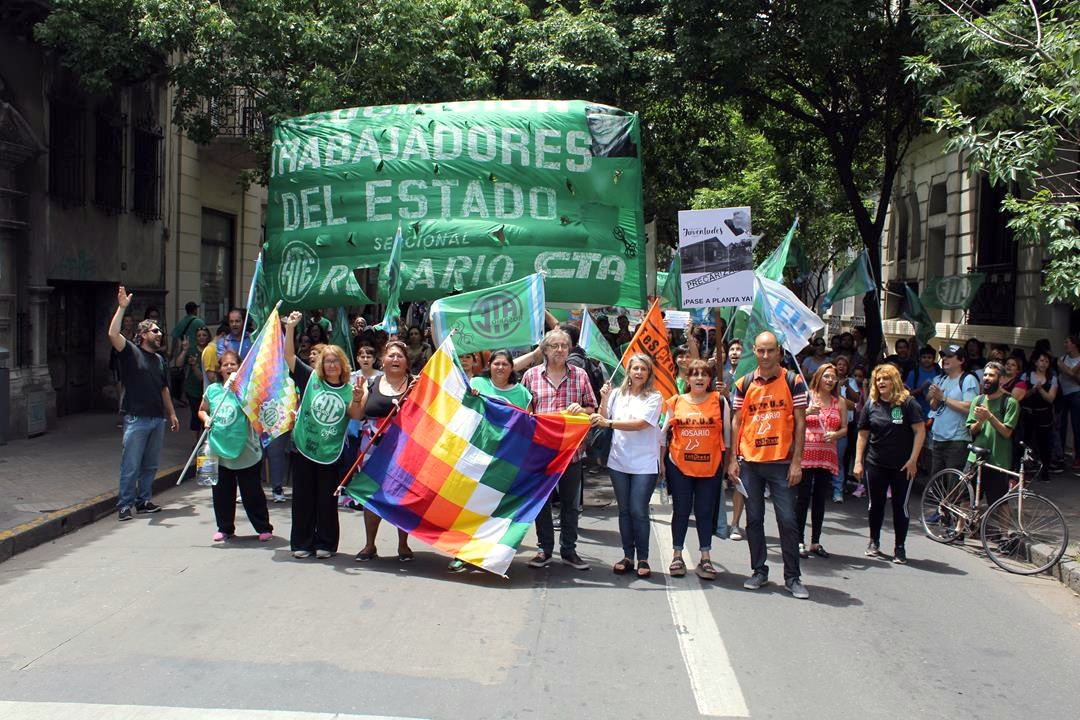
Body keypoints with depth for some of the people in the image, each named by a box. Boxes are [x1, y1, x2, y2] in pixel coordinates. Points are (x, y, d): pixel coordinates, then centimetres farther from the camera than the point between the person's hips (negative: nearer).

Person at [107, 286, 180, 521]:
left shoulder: (160, 359, 18)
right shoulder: (131, 352, -2)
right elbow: (113, 334, -20)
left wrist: (172, 414, 20)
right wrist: (122, 308, -22)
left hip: (158, 419, 7)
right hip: (136, 419, -6)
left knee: (150, 465, 11)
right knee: (131, 466, -5)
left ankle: (143, 501, 21)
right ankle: (124, 505, 1)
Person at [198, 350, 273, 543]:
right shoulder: (212, 390, 6)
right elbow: (202, 410, 20)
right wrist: (206, 420, -1)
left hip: (246, 452, -4)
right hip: (219, 450, 4)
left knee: (252, 493, 3)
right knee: (222, 492, 12)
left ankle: (264, 527, 14)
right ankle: (225, 528, 27)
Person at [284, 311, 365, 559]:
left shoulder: (349, 389, 4)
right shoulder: (311, 378, 1)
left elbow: (356, 416, -8)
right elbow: (289, 355, -5)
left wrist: (357, 400, -27)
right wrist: (290, 328, -15)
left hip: (330, 452, 0)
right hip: (303, 447, 0)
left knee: (327, 499, 6)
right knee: (303, 497, 7)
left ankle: (325, 543, 17)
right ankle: (302, 542, 17)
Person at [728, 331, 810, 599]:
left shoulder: (793, 381, -1)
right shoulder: (744, 384, 6)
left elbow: (800, 422, -2)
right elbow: (736, 422, 8)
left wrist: (796, 462, -7)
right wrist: (733, 460, 2)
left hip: (781, 462, -3)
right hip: (749, 462, 3)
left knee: (787, 520, -2)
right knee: (754, 519, 9)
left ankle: (793, 577, 7)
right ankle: (759, 571, 21)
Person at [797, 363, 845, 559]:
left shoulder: (840, 402, 12)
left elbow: (845, 428, 13)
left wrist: (835, 434, -8)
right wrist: (808, 412, -22)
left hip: (827, 456, 4)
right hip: (806, 453, -4)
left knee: (820, 499, 8)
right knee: (803, 498, -5)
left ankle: (815, 542, 14)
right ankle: (799, 542, -1)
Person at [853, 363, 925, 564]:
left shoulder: (907, 402, -6)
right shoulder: (871, 404, 3)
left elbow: (920, 431, -9)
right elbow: (863, 434, 7)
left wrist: (913, 460, -13)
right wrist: (858, 461, 1)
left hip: (902, 465, -3)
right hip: (875, 464, 3)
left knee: (900, 505, 3)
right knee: (875, 504, 10)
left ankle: (900, 547, 14)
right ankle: (874, 541, 28)